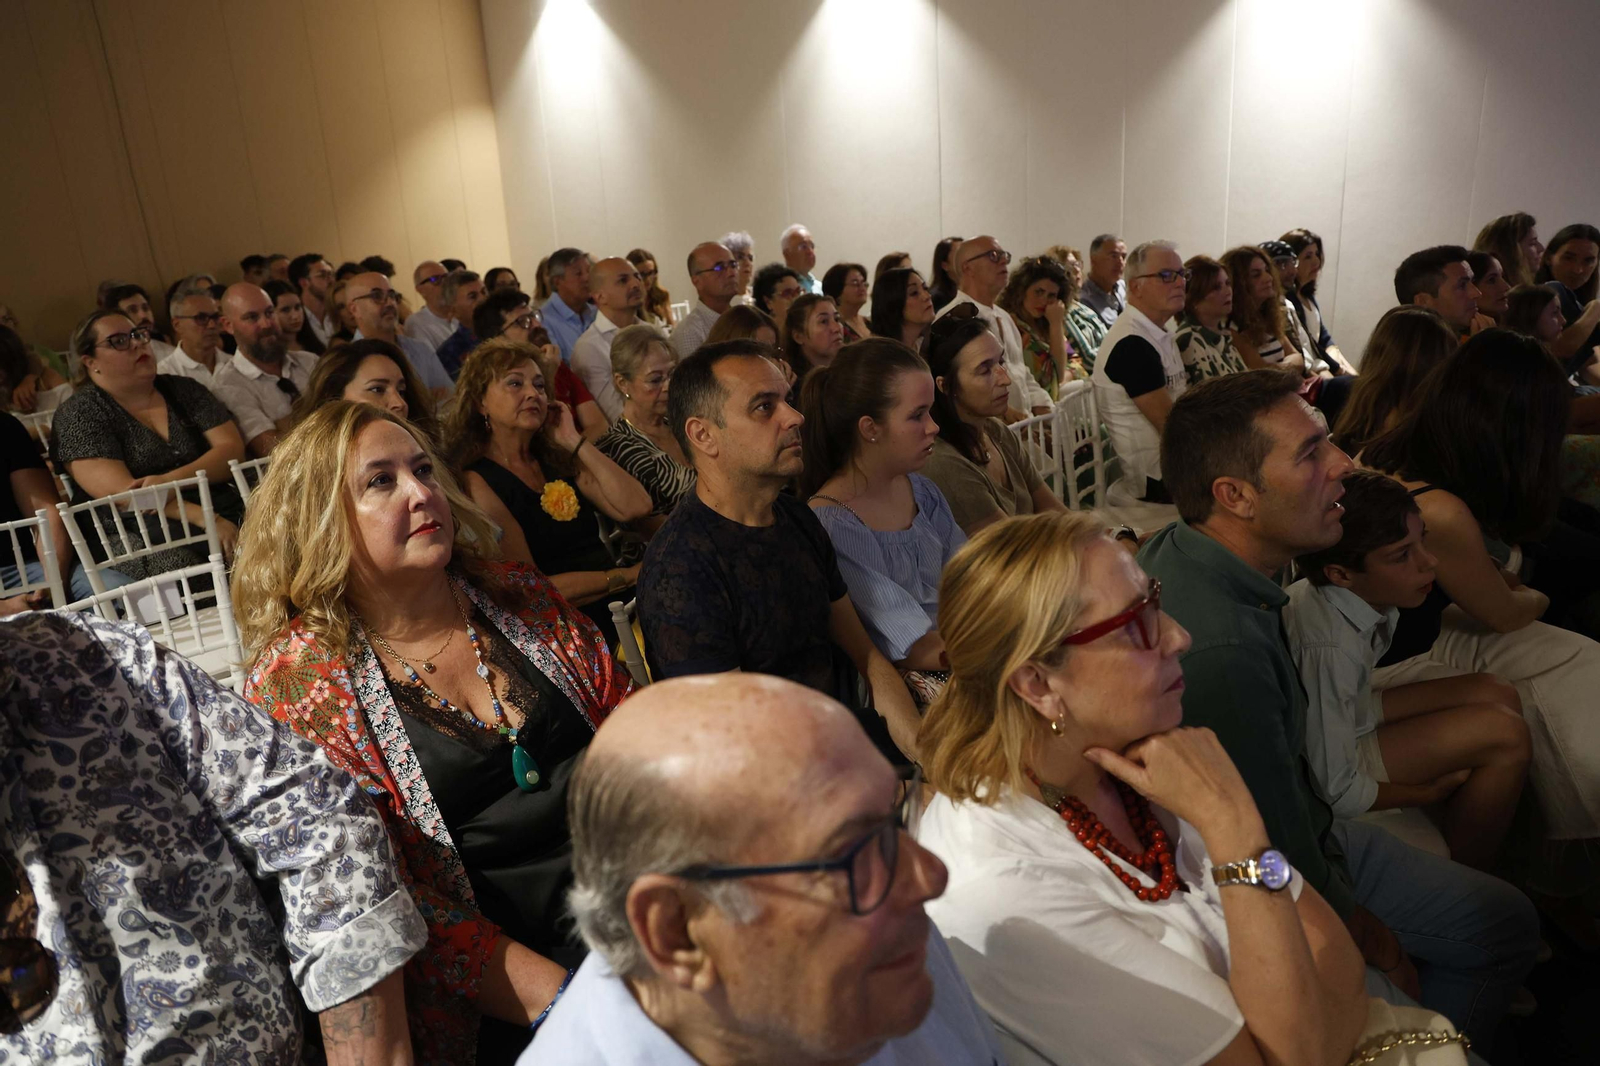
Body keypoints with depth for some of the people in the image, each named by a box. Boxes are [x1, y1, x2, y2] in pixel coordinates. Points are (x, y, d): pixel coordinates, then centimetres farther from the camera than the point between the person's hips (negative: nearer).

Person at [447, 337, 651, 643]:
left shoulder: (557, 458, 14)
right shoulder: (476, 480, -3)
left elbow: (636, 507, 2)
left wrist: (575, 442, 2)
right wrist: (628, 575, -11)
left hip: (623, 609, 6)